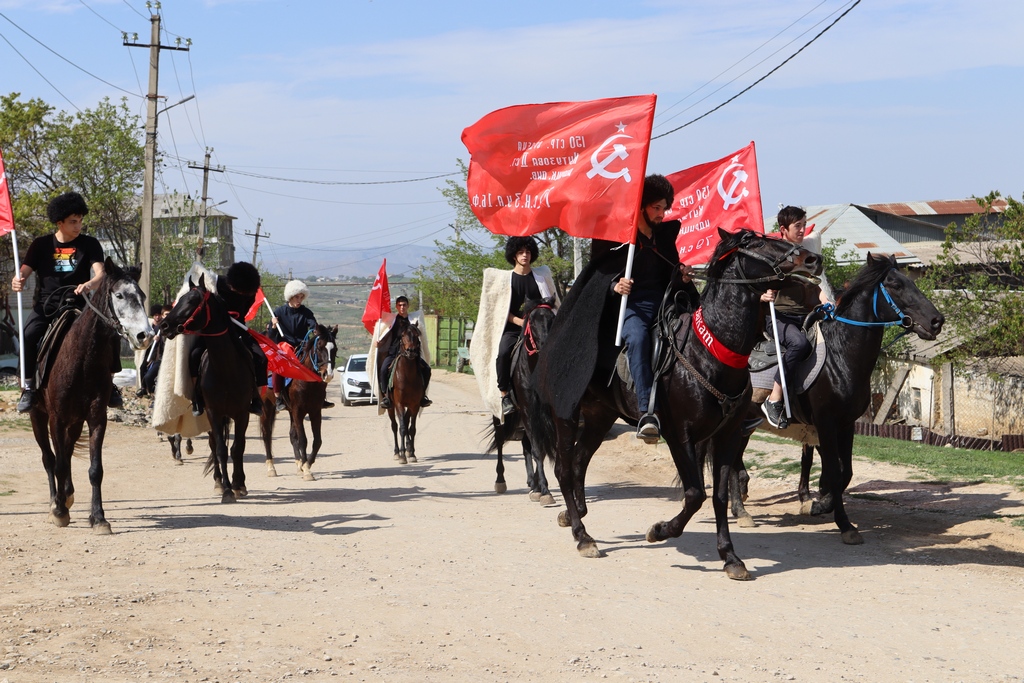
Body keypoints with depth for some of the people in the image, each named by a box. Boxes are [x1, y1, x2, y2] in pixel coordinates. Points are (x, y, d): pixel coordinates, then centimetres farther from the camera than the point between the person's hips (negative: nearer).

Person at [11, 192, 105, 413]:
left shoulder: (90, 244, 4)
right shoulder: (42, 244, 7)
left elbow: (99, 274, -8)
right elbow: (24, 272, 4)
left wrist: (89, 284, -32)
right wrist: (17, 281, -21)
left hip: (76, 303, 0)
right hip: (46, 303, 0)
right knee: (29, 335, -29)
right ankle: (29, 385, -17)